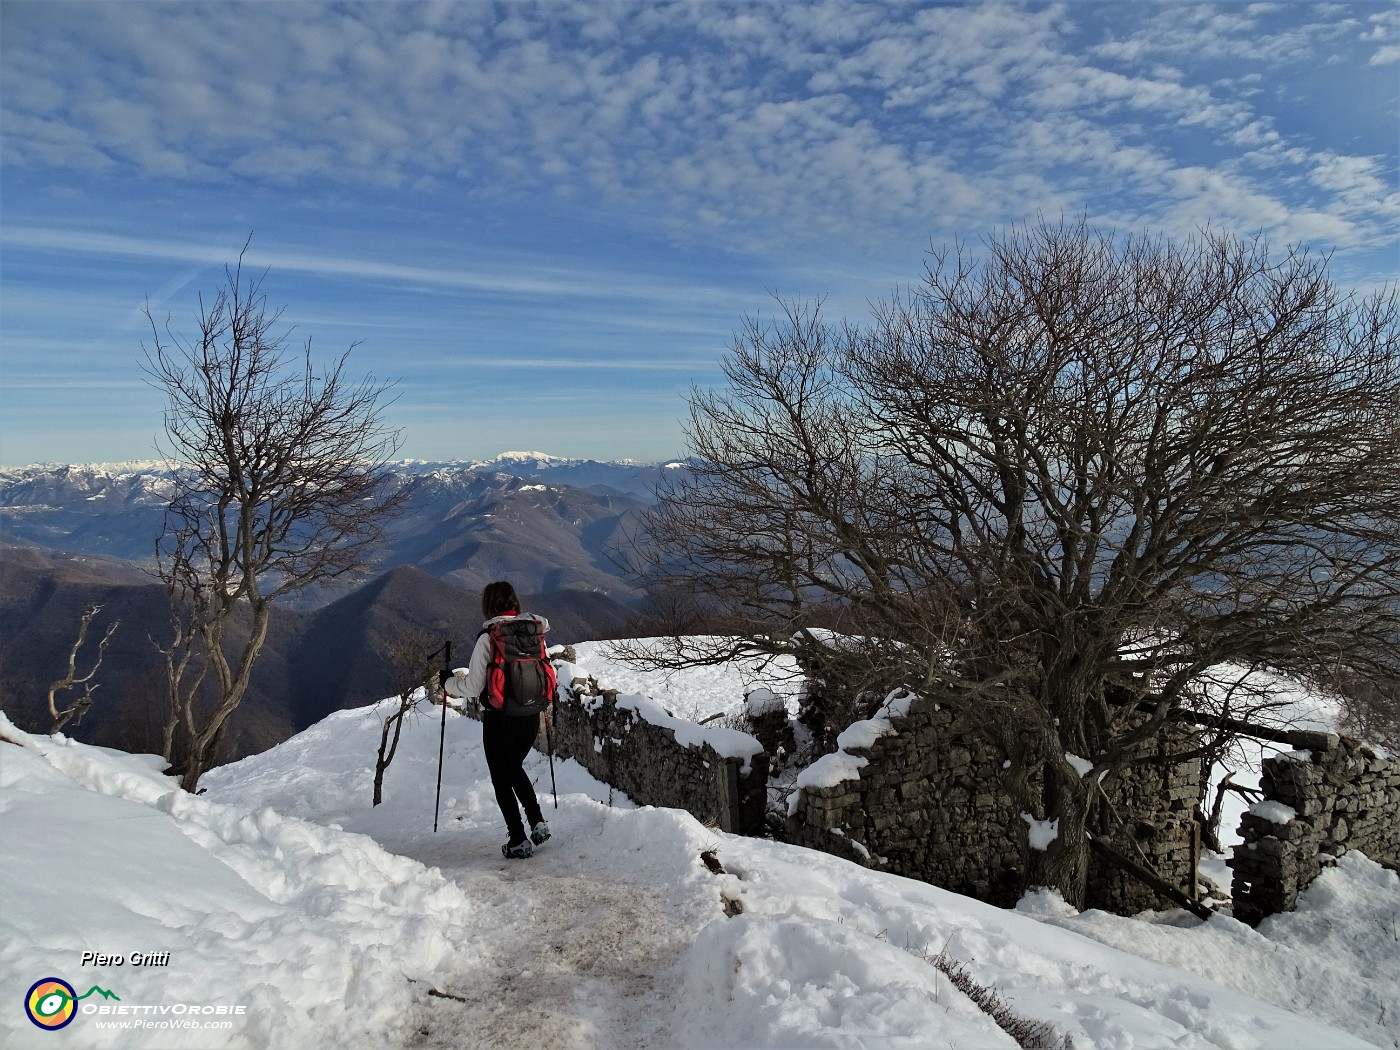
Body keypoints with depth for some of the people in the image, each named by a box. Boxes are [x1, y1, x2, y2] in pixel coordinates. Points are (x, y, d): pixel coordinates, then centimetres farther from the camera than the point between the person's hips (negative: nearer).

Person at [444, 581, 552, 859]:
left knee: (502, 780, 12)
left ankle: (519, 841, 13)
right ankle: (538, 822, 18)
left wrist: (449, 682, 7)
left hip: (499, 719, -5)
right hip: (531, 717, 5)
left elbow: (473, 687, -12)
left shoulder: (488, 637, -14)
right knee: (515, 768, 27)